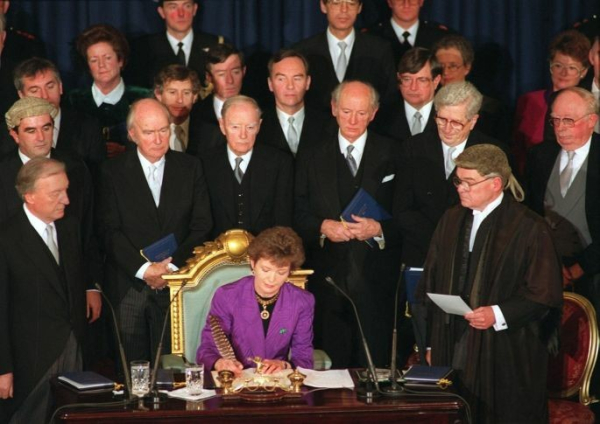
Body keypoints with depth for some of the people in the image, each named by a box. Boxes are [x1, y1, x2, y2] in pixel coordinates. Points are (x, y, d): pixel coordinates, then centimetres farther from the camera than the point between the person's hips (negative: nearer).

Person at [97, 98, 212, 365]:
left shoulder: (190, 168, 8)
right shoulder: (113, 172, 3)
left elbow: (202, 225, 4)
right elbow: (109, 230, -3)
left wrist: (173, 265, -9)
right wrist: (143, 269, -14)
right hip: (128, 287, -1)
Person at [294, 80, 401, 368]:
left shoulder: (391, 155, 4)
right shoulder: (314, 156, 9)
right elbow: (298, 215, 7)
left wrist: (378, 229, -16)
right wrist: (323, 226, -12)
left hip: (376, 279, -1)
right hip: (328, 277, 1)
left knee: (374, 364, -1)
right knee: (330, 365, 4)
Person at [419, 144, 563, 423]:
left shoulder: (529, 228, -8)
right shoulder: (451, 220, 9)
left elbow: (545, 294, -9)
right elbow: (432, 284, 12)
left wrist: (498, 315, -20)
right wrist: (431, 343, 10)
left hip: (507, 357, -5)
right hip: (453, 352, 5)